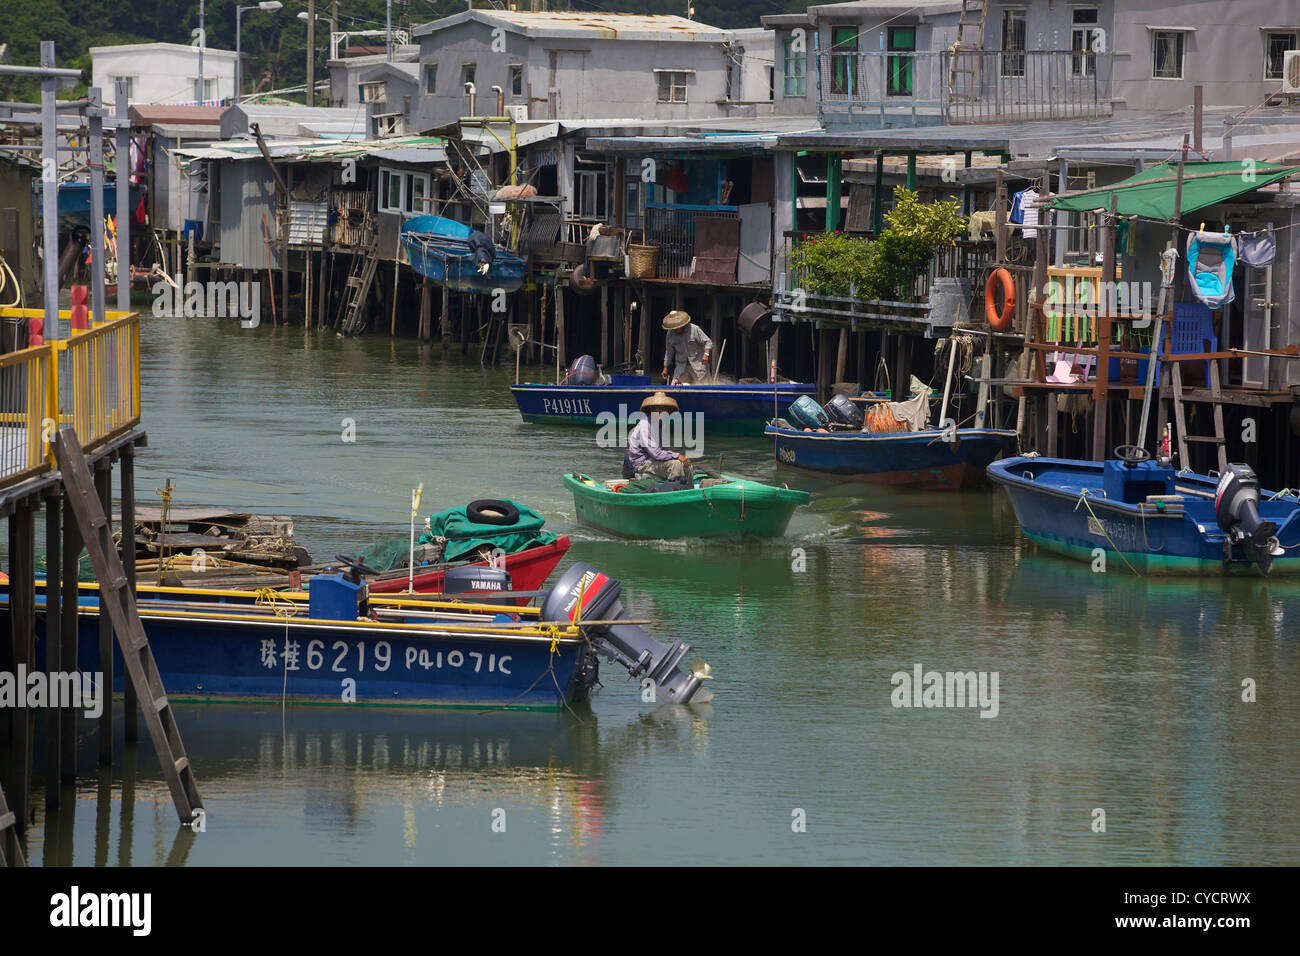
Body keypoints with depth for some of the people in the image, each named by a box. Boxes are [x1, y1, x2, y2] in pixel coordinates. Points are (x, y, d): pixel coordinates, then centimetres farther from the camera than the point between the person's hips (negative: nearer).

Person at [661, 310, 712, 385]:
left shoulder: (694, 329, -9)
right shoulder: (670, 334, 4)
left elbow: (708, 342, -6)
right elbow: (669, 353, 15)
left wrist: (706, 354, -25)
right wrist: (665, 368, 14)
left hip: (698, 364, -3)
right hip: (681, 366, 3)